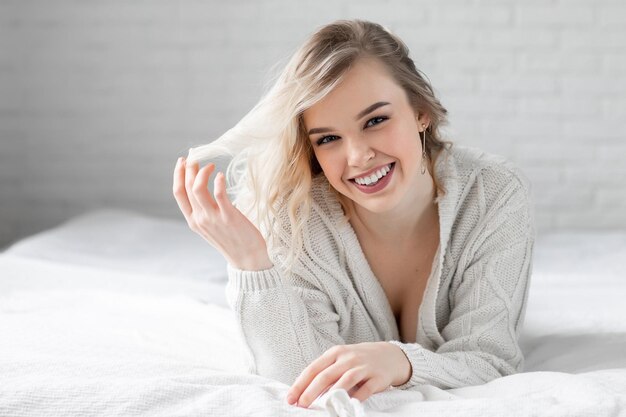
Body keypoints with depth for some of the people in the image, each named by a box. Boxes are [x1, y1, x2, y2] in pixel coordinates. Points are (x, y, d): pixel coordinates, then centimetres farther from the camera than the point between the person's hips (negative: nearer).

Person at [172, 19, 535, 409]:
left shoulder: (499, 196, -31)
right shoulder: (291, 215, -31)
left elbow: (493, 361, -33)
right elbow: (303, 382, -35)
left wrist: (401, 361, -55)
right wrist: (251, 261, -50)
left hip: (455, 401, 1)